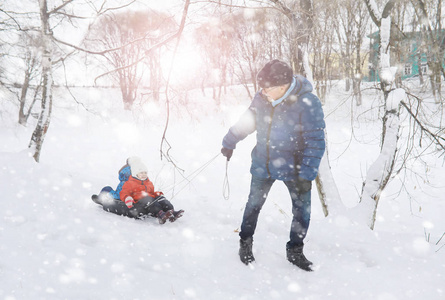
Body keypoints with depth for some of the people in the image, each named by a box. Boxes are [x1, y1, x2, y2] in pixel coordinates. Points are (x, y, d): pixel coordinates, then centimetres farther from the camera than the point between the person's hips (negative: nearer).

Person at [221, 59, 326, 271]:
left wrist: (306, 175, -21)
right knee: (253, 204, 12)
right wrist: (229, 143, 20)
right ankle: (245, 243, 34)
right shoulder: (261, 99, -8)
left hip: (293, 168, -3)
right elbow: (246, 121, 10)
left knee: (302, 210, 3)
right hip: (263, 164, 3)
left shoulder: (308, 103, -20)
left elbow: (315, 142, -17)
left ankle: (295, 251, 25)